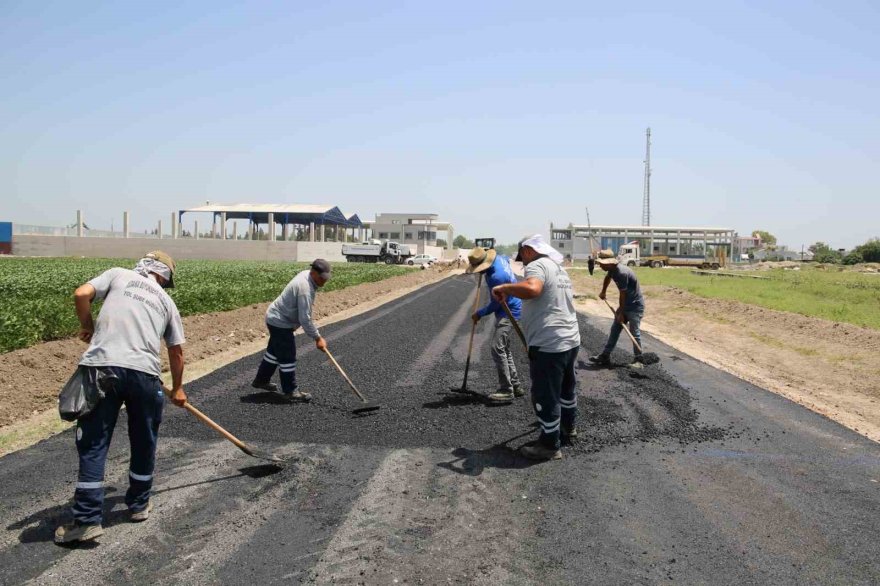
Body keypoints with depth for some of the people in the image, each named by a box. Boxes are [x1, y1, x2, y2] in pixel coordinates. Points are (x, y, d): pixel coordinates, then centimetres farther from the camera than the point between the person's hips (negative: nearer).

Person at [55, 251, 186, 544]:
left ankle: (87, 520, 3)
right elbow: (176, 351, 25)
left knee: (93, 445, 5)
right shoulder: (166, 300, 21)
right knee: (144, 443, 19)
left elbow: (81, 294, 0)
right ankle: (139, 505, 32)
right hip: (143, 372, 1)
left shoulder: (117, 274, 17)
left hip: (102, 367, -1)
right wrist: (177, 389, 38)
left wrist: (88, 327, 18)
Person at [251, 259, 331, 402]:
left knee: (274, 351, 23)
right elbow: (305, 319, -30)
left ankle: (261, 380, 39)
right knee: (287, 357, -3)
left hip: (275, 319, 11)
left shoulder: (306, 274, 0)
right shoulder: (305, 289, -30)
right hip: (280, 322, -11)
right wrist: (317, 338, -24)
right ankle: (290, 391, 6)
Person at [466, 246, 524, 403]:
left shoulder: (496, 277, -30)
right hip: (508, 309, 11)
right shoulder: (499, 257, -3)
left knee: (497, 349, -15)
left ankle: (506, 391, -12)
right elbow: (507, 259, 25)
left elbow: (495, 304, -19)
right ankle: (515, 386, 23)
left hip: (508, 313, -11)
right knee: (504, 349, 16)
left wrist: (479, 314, -4)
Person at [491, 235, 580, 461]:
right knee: (566, 387, 26)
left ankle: (550, 446, 12)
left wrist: (504, 288, -22)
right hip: (570, 339, 10)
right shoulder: (559, 268, 17)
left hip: (548, 345, -10)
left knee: (545, 396, 2)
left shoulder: (537, 265, -14)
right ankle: (568, 428, 45)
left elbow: (531, 289, -37)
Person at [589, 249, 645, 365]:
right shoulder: (612, 270, -3)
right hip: (626, 304, 9)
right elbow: (607, 278, 23)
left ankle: (638, 359, 9)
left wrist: (620, 313, -16)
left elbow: (623, 295, -24)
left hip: (636, 306, -9)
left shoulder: (622, 273, -30)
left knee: (634, 332, -3)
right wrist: (603, 292, 36)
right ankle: (605, 355, 13)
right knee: (615, 329, 9)